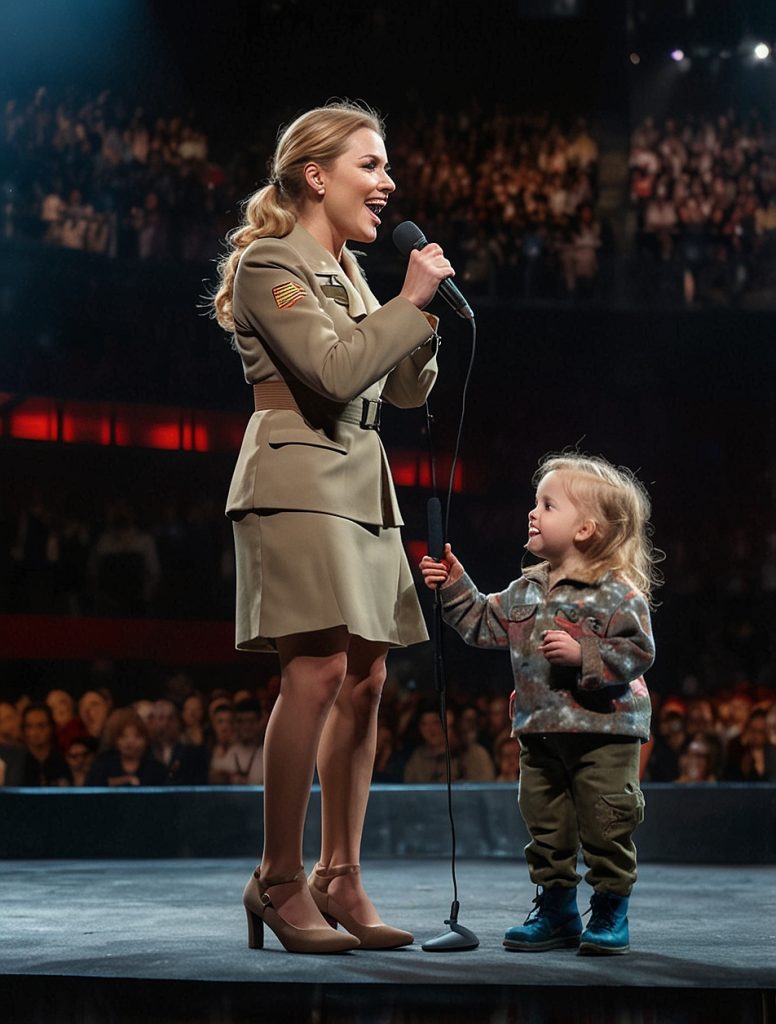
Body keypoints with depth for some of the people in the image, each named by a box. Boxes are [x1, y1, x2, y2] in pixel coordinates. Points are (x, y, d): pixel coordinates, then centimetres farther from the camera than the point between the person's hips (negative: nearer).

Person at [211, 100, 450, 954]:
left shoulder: (345, 270, 22)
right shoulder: (271, 263, -5)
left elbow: (407, 391, 20)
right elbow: (334, 370, -18)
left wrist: (422, 312, 5)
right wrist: (410, 301, -10)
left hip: (359, 484, 9)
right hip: (300, 478, -9)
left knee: (365, 679, 4)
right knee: (319, 670, -17)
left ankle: (339, 878, 9)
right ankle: (278, 880, -9)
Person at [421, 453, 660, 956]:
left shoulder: (618, 593, -12)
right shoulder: (527, 590, 9)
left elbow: (638, 651, -17)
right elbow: (485, 624, 15)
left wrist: (582, 655, -24)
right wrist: (456, 587, 4)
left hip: (604, 731, -7)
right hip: (541, 733, 7)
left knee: (605, 828, 0)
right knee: (546, 828, 13)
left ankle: (610, 914, 13)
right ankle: (556, 911, 24)